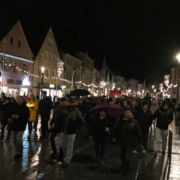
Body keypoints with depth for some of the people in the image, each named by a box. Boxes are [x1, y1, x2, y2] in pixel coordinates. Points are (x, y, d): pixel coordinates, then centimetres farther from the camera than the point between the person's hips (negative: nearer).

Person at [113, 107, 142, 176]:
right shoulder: (120, 121, 0)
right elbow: (116, 129, 12)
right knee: (122, 155, 21)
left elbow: (138, 133, -5)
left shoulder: (134, 122, -10)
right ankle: (123, 165, 51)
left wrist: (140, 142, -3)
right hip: (121, 142, 4)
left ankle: (125, 170, 23)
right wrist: (115, 137, 12)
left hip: (130, 143, -4)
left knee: (127, 158, 0)